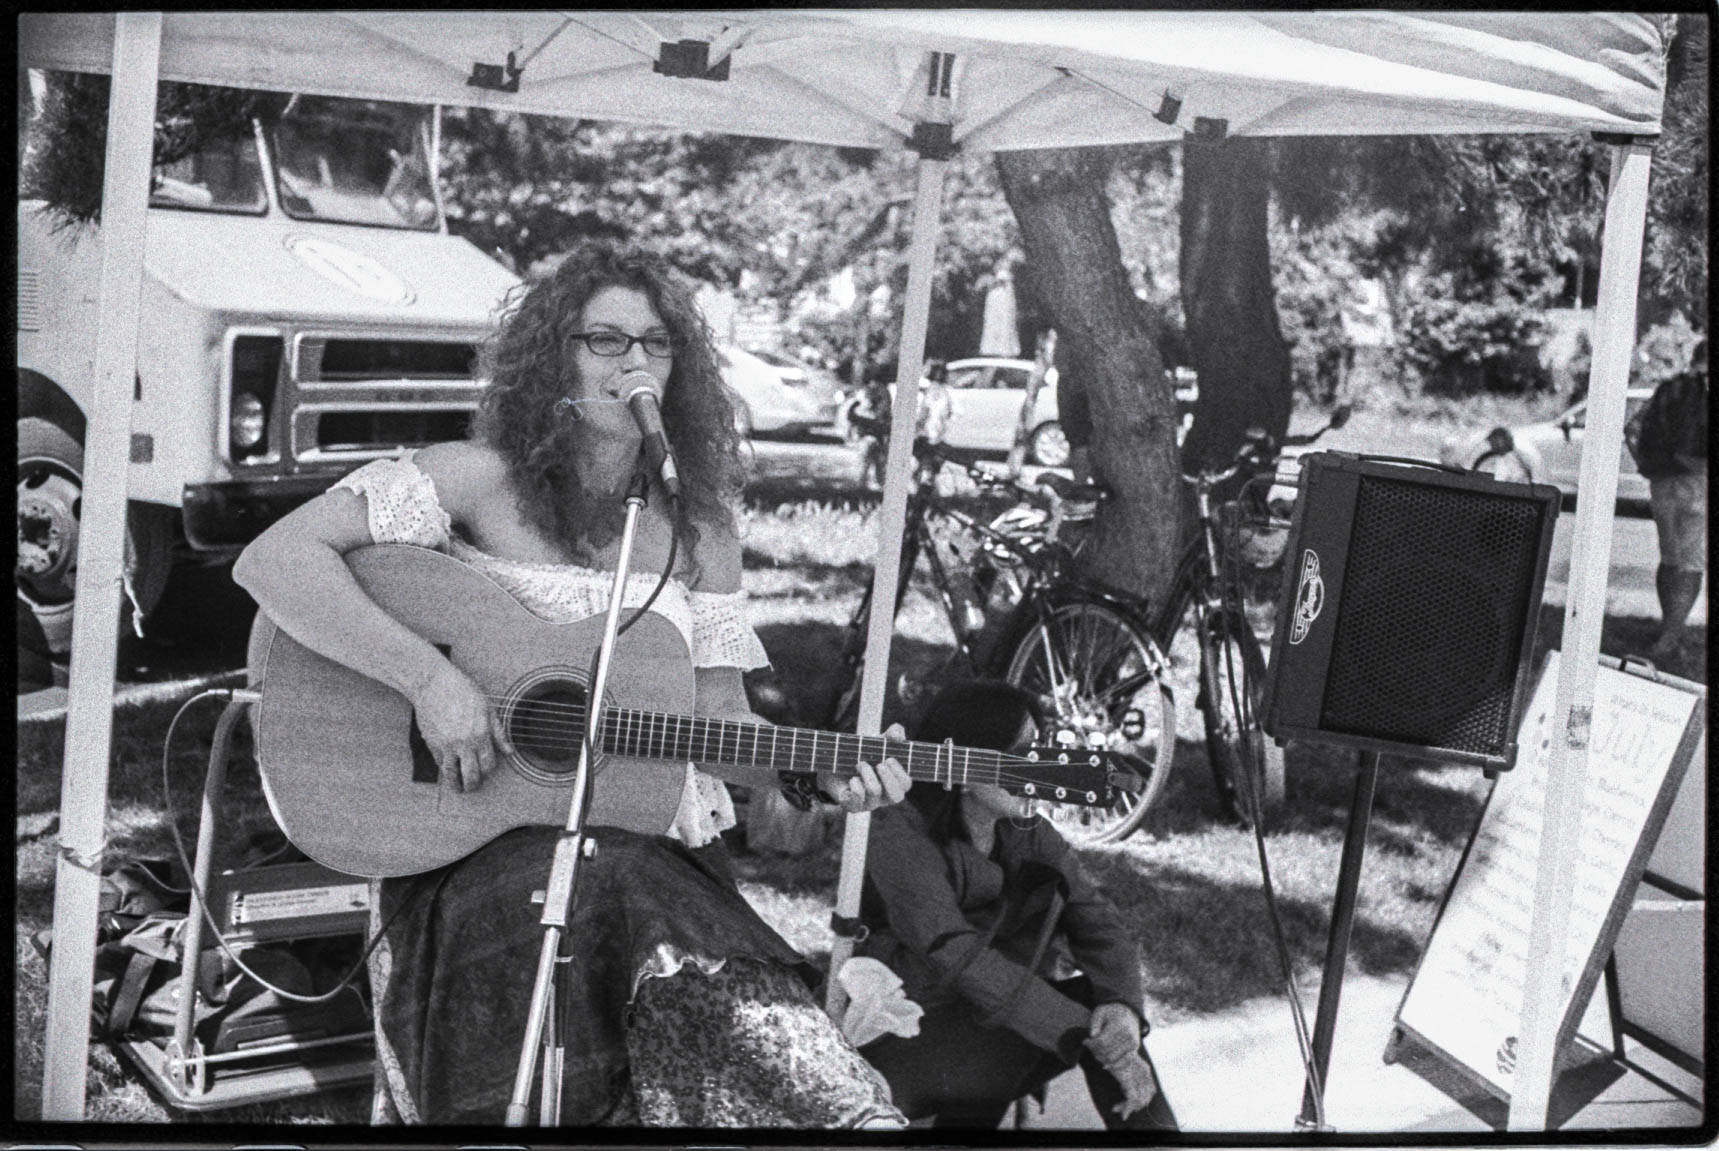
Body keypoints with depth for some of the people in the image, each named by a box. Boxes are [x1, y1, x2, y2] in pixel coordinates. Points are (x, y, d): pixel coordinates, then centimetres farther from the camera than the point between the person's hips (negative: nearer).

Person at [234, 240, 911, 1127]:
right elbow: (271, 561, -12)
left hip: (659, 854, 4)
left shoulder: (699, 533, 11)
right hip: (480, 848, -3)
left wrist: (822, 772, -5)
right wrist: (429, 678, -21)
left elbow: (717, 724, 14)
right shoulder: (482, 482, -3)